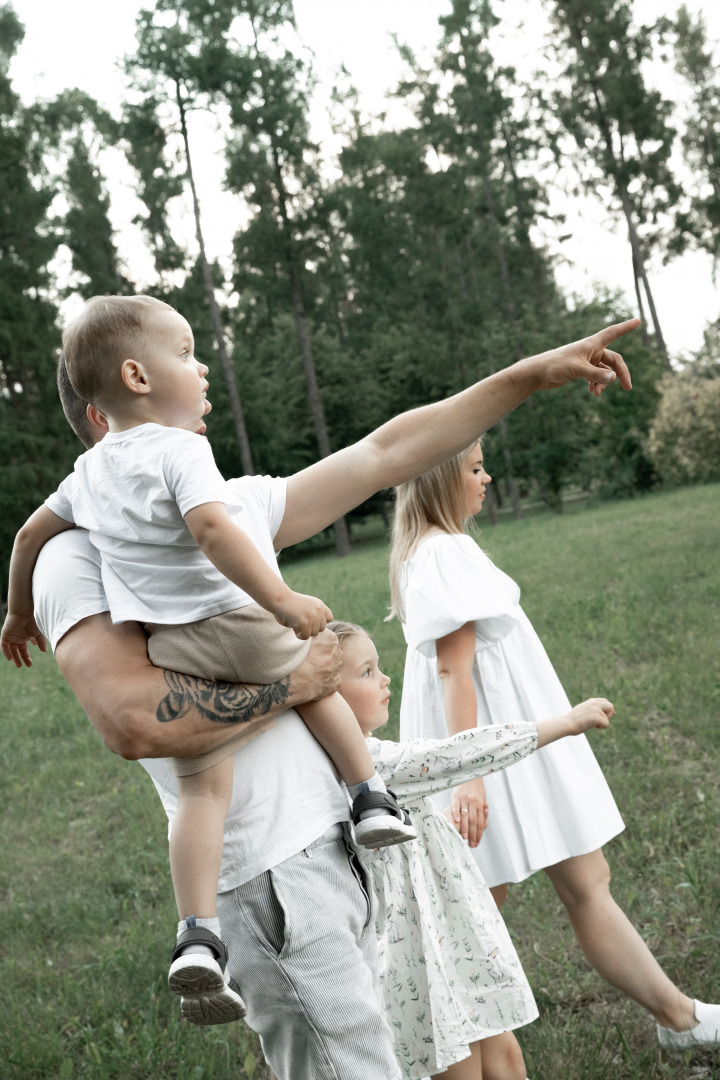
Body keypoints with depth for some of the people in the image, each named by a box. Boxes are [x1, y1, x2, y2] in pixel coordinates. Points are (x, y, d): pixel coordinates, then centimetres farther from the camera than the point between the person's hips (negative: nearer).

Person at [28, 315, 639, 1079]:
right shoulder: (76, 558, -12)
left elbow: (386, 453, 11)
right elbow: (135, 722, -28)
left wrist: (531, 374, 9)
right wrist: (294, 681, -16)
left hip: (336, 837, 7)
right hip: (268, 872, -7)